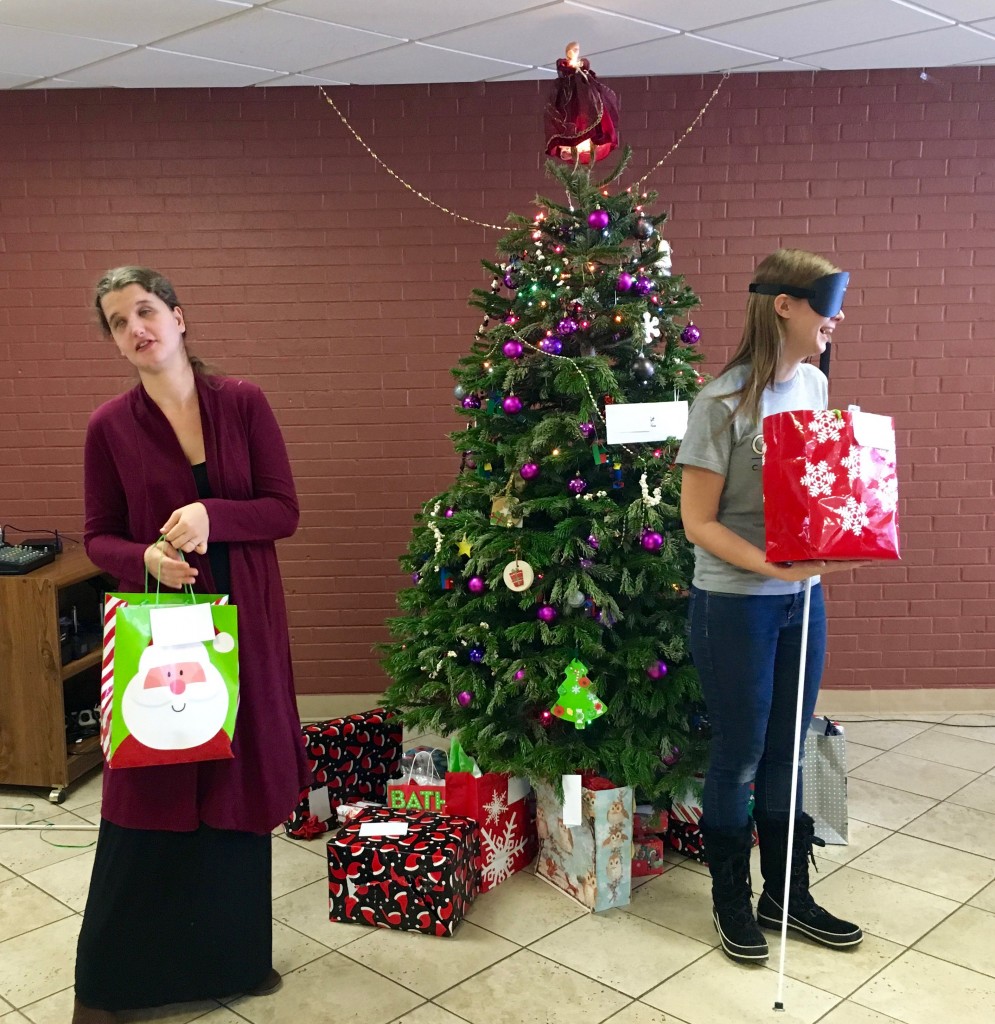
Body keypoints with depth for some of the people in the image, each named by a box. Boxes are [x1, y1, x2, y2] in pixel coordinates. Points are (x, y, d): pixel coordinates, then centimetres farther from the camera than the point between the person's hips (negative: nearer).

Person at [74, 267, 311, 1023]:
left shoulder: (244, 403, -2)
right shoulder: (109, 426, -2)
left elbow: (285, 511, -3)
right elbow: (98, 537, 3)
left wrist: (212, 515, -20)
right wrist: (144, 557, -19)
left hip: (245, 625, 1)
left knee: (239, 790, 11)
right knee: (148, 800, 4)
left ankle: (233, 956, 30)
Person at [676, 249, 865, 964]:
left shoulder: (814, 384, 3)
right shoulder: (724, 402, -17)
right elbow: (698, 521, -15)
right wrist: (772, 565, -25)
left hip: (802, 595, 6)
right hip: (735, 603, -6)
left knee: (785, 752, 18)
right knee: (740, 757, 9)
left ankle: (787, 895, 35)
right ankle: (732, 902, 30)